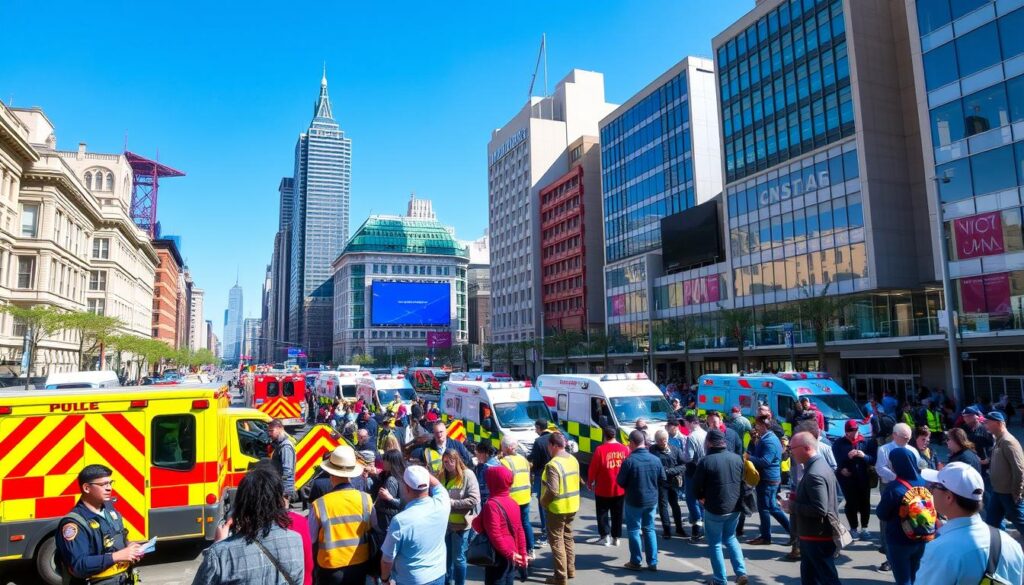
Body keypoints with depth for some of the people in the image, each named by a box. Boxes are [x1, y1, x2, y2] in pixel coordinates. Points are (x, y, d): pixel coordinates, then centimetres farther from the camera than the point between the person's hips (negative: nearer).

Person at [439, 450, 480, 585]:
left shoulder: (467, 475, -14)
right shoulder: (442, 476, 5)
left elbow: (474, 499, -20)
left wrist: (452, 502, -21)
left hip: (460, 523, -6)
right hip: (445, 522, 6)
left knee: (458, 558, 7)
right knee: (446, 556, 20)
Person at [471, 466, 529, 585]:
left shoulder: (491, 504, -18)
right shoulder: (513, 502, 6)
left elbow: (494, 534, -23)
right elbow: (520, 531, 9)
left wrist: (509, 554, -17)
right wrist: (522, 553, 13)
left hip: (499, 556, -8)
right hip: (512, 556, 8)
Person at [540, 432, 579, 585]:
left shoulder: (553, 464, -24)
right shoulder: (573, 460, 3)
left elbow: (552, 491, -27)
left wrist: (543, 502, -10)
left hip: (558, 508, -8)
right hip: (572, 506, 8)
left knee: (557, 541, 3)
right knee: (567, 537, 21)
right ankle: (570, 570, 31)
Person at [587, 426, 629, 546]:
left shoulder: (600, 449, -15)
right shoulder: (625, 449, -5)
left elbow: (593, 468, -10)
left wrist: (590, 482, 6)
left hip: (603, 488, -3)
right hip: (620, 489, 3)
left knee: (602, 512, 13)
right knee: (617, 514, 15)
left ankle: (605, 535, 10)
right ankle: (616, 538, 19)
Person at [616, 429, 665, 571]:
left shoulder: (629, 460, -19)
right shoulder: (655, 459, -5)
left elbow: (620, 482, -12)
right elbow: (663, 480, 5)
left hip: (634, 501, -4)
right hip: (652, 500, 4)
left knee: (634, 530, 10)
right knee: (650, 530, 17)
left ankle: (636, 562, 16)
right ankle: (653, 562, 20)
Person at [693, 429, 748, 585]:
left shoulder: (706, 461, -18)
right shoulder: (737, 458, -3)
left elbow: (697, 487, -11)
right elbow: (743, 481, 8)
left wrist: (703, 497, 9)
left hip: (714, 509, -5)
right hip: (735, 507, 5)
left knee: (715, 544, 11)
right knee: (730, 538, 25)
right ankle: (741, 572, 16)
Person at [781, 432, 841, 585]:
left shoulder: (814, 474, -24)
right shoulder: (822, 465, 8)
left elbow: (819, 509, -30)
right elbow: (838, 495, 19)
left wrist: (792, 506, -17)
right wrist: (797, 500, 11)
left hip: (818, 538, -10)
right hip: (814, 534, 10)